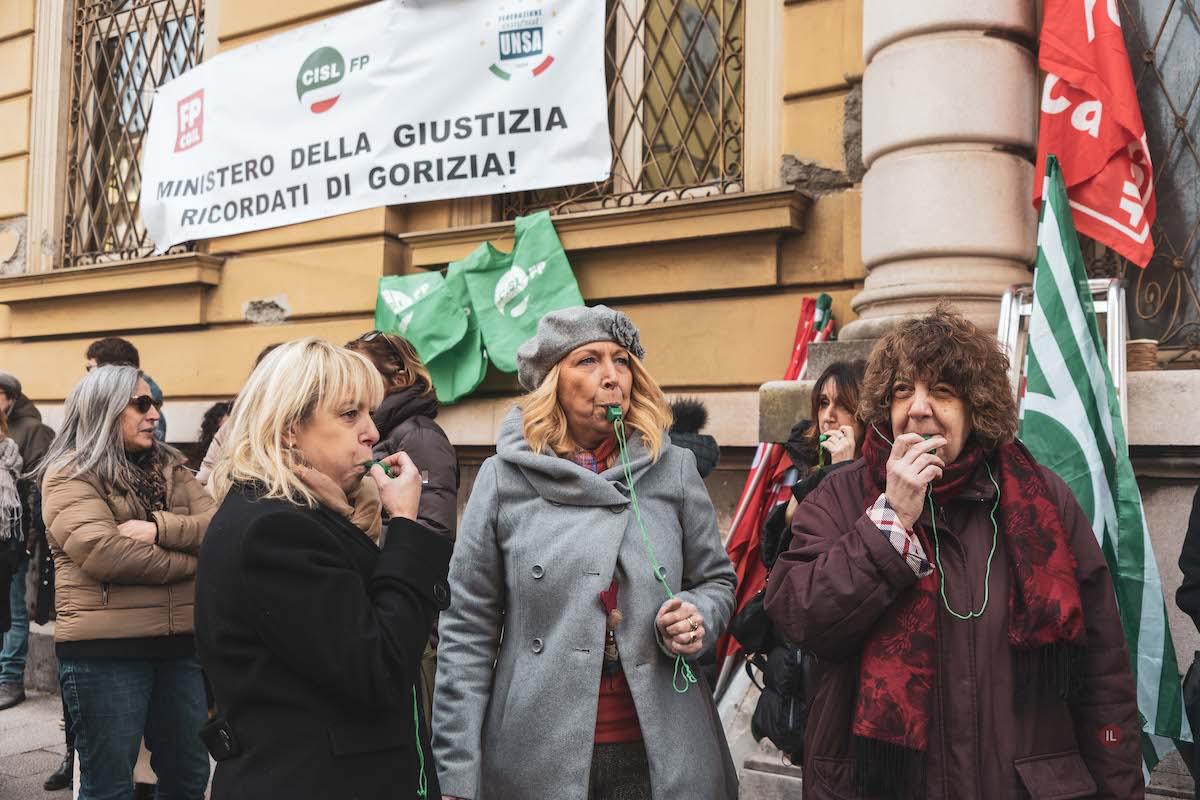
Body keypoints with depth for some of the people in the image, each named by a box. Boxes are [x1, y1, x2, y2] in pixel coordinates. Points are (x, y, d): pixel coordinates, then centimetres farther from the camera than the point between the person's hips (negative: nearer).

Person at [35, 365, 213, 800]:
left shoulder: (171, 468, 13)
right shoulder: (69, 476, -4)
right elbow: (104, 553, -19)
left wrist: (158, 528, -17)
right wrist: (190, 560, -10)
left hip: (180, 641, 6)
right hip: (104, 649, -5)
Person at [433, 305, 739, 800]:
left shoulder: (674, 469, 1)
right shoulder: (504, 477, -3)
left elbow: (716, 580, 13)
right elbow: (467, 628, -3)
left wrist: (697, 615, -10)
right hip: (536, 757, -1)